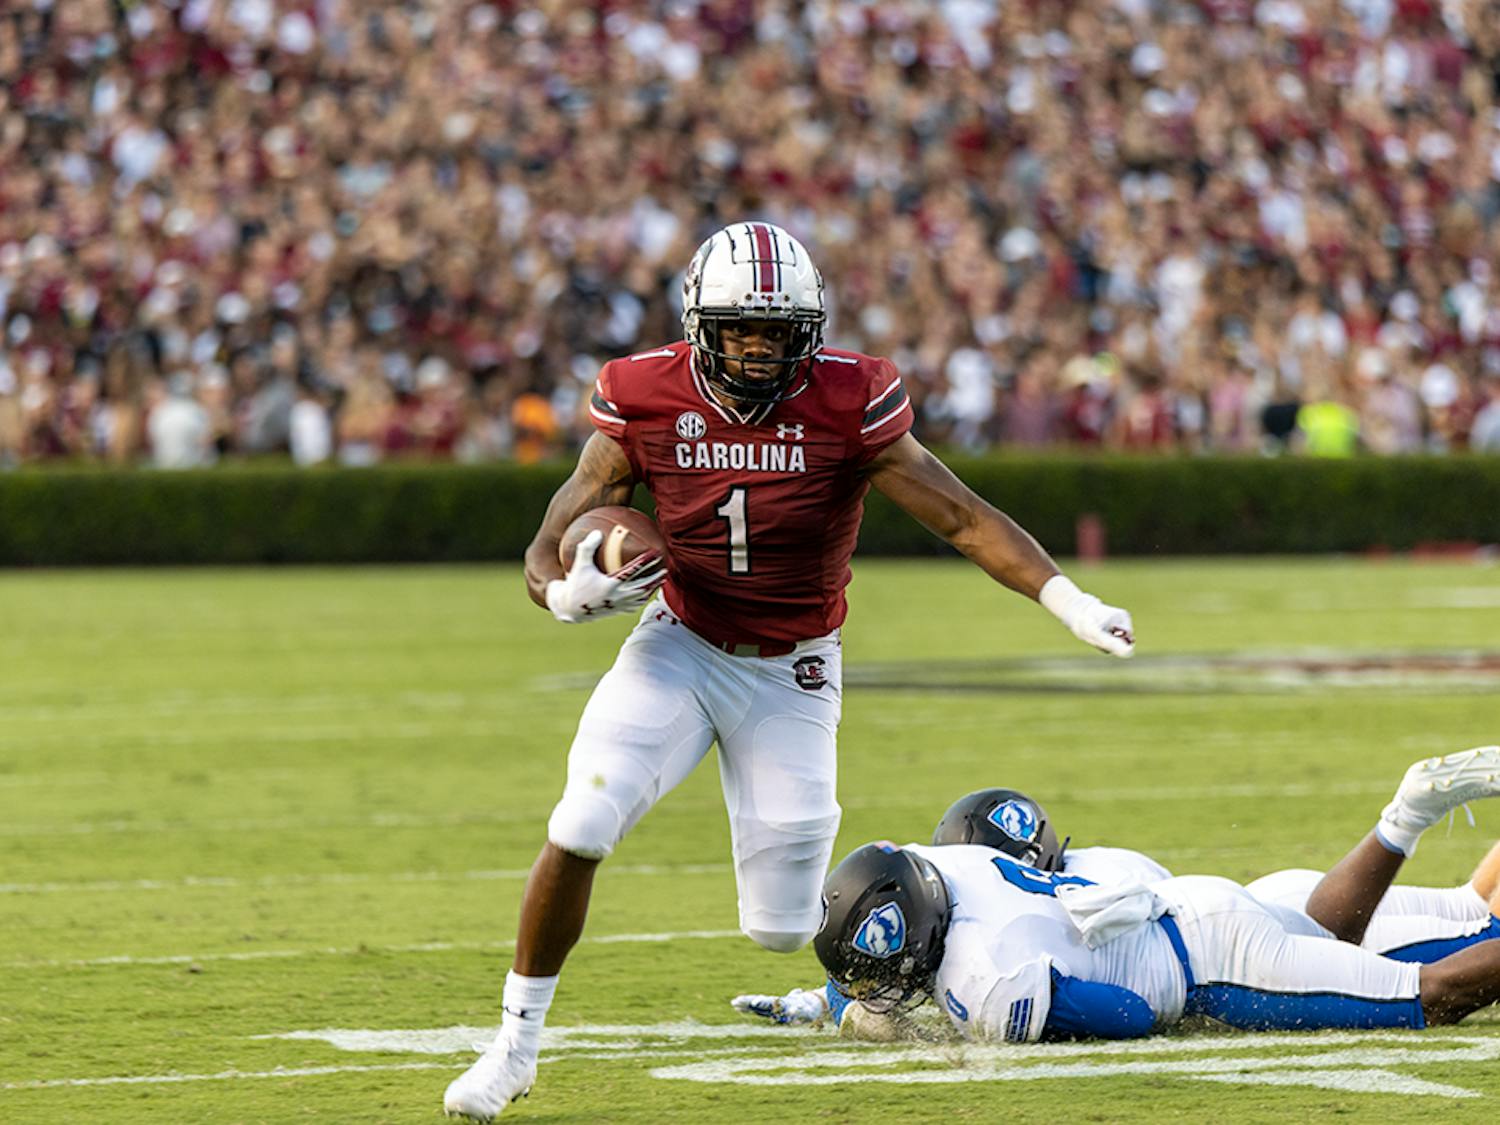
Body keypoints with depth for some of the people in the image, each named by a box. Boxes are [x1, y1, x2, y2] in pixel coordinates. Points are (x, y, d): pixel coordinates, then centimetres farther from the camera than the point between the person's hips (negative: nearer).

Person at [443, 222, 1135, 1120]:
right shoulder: (647, 403, -14)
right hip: (681, 646, 1)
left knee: (783, 925, -3)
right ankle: (517, 1045, -3)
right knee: (582, 828, -20)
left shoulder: (847, 405, -18)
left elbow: (964, 517, -17)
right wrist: (569, 592, -33)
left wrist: (1067, 599, -29)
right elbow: (549, 554, -9)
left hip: (791, 675, -1)